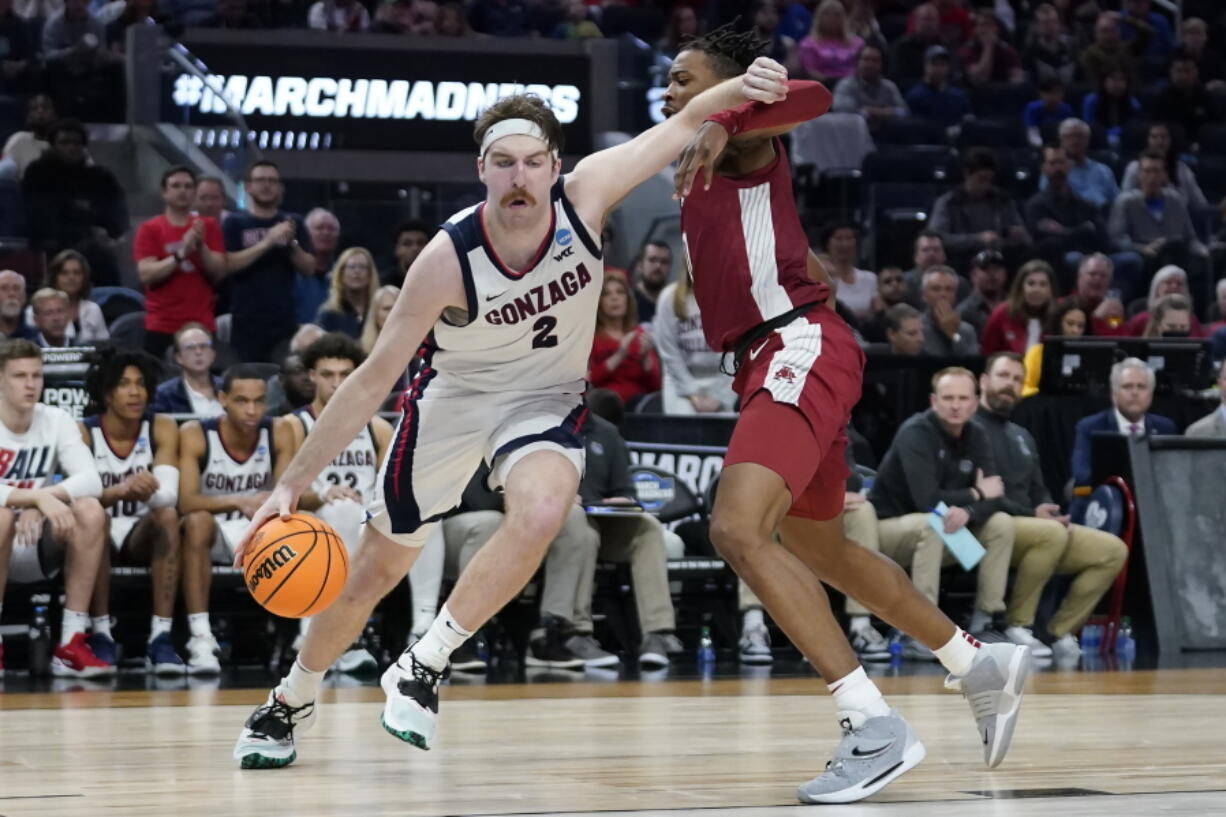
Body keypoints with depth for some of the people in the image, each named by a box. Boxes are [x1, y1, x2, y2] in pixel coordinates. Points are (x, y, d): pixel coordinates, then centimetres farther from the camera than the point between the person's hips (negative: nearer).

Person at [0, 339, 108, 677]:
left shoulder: (56, 420, -2)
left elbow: (91, 480, -16)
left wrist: (44, 498, -32)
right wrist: (38, 497, -43)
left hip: (33, 548, 4)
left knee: (91, 511, -24)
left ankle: (71, 644, -23)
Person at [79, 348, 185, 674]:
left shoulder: (162, 428, -5)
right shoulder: (83, 433, -11)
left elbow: (169, 495, -19)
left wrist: (148, 491, -43)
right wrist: (120, 491, -47)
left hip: (142, 534, 2)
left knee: (168, 515, -31)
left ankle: (160, 638, -35)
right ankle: (101, 635, -29)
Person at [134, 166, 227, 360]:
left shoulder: (208, 227, 9)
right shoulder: (149, 229, 2)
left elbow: (219, 273, 2)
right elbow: (146, 274, -9)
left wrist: (201, 246, -14)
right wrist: (180, 253, -19)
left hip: (202, 325, 2)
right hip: (162, 327, -2)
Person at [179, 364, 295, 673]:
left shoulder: (279, 432, -8)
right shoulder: (195, 435, -15)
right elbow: (186, 502, -24)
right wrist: (238, 502, -40)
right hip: (214, 531, -2)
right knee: (197, 521, -36)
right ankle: (200, 639, -39)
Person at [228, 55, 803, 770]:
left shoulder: (584, 197, -24)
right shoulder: (449, 260, -29)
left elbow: (682, 126, -21)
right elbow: (374, 380, -24)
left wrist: (739, 89, -44)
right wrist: (292, 484, -26)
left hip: (547, 398, 1)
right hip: (454, 395, -1)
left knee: (541, 511, -32)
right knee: (374, 570, 10)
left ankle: (424, 668, -16)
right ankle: (292, 702, 36)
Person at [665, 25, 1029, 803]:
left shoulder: (745, 143, -3)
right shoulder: (706, 167, 23)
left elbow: (812, 97, -27)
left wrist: (722, 124, -40)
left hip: (799, 349, -11)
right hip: (771, 359, 11)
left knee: (739, 530, -25)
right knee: (819, 550, 23)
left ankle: (875, 726, -27)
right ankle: (981, 664, 39)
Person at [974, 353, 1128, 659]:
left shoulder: (1022, 437, 25)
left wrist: (1052, 514, -1)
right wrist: (1032, 515, -18)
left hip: (1033, 527, 8)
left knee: (1113, 550, -6)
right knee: (1051, 534, -37)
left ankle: (1062, 630, -4)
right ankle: (1016, 625, -22)